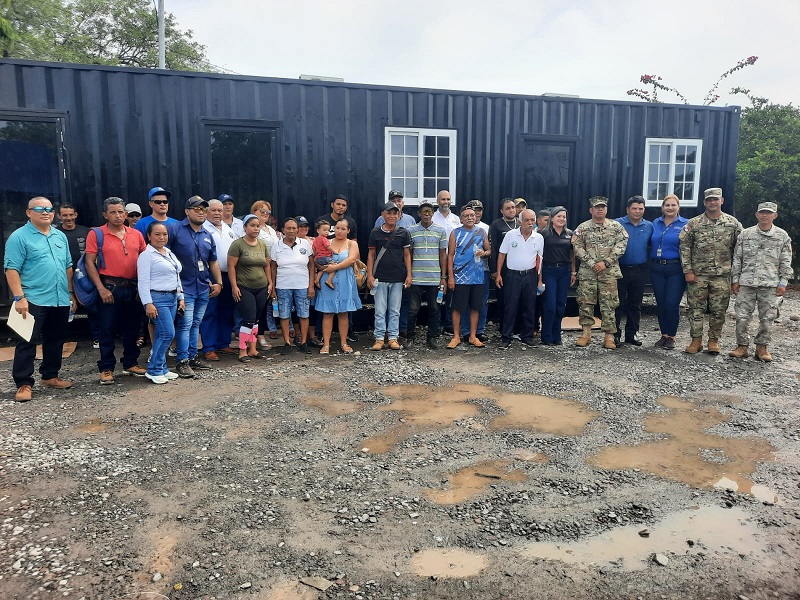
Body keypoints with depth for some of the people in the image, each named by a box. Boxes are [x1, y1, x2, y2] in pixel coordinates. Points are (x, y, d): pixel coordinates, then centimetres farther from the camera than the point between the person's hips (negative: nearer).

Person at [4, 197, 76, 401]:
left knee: (55, 341, 14)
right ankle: (24, 384, 4)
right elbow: (11, 269, -11)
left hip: (60, 300, 6)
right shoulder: (19, 237, -5)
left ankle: (50, 376, 27)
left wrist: (71, 293, 14)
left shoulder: (60, 236, 14)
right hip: (33, 300, -6)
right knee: (27, 342, -2)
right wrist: (19, 297, -18)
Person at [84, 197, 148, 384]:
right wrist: (101, 288, -13)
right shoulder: (96, 234, -2)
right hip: (109, 288, -3)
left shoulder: (136, 234, 8)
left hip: (132, 288, 4)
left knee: (132, 328, 12)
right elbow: (89, 263, -6)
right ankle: (106, 368, 12)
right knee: (107, 330, 3)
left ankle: (131, 363, 26)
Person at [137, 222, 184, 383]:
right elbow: (143, 282, -13)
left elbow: (177, 277, 23)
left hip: (172, 298, 8)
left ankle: (161, 368, 18)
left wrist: (180, 298, 18)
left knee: (162, 335, 11)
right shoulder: (146, 255, -7)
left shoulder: (170, 253, 17)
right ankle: (154, 370, -2)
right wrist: (148, 303, -18)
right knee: (167, 333, -13)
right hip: (157, 299, -8)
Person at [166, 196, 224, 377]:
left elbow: (213, 262, 22)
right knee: (185, 324, -7)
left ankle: (193, 357, 23)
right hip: (185, 287, -6)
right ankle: (182, 361, -1)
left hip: (204, 288, 7)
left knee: (196, 324, 14)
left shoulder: (207, 236, 15)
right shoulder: (174, 229, -6)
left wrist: (219, 282, 17)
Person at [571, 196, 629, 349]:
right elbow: (577, 247, -2)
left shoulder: (616, 227, 4)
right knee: (586, 302, 3)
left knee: (609, 304, 0)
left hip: (609, 272, -1)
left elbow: (621, 246, -4)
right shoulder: (582, 228, 5)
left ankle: (609, 337, 6)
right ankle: (586, 334, 13)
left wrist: (605, 262, -14)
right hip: (587, 272, 1)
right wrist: (592, 263, -11)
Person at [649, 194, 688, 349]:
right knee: (660, 303, 8)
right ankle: (664, 335, 21)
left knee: (672, 304, -6)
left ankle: (671, 337, 10)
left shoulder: (685, 224, -2)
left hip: (676, 269, -4)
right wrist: (650, 263, 3)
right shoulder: (656, 223, 10)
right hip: (657, 269, 4)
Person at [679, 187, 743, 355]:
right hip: (697, 275, 0)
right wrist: (688, 271, -6)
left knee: (719, 310, 5)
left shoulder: (733, 223, 5)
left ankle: (714, 340, 18)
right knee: (696, 308, 3)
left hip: (722, 276, 1)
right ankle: (696, 340, 13)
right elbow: (684, 247, 0)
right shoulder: (693, 224, 1)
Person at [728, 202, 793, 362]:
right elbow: (737, 259, 8)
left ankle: (762, 348, 17)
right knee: (742, 317, 0)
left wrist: (783, 283, 0)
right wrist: (735, 280, 4)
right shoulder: (745, 234, 6)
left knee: (767, 318, 4)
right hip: (746, 283, 1)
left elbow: (786, 263, 6)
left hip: (770, 284, 0)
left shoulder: (782, 236, 5)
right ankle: (742, 346, 13)